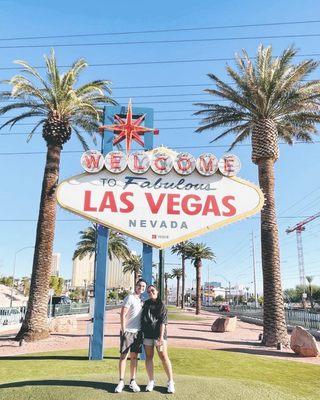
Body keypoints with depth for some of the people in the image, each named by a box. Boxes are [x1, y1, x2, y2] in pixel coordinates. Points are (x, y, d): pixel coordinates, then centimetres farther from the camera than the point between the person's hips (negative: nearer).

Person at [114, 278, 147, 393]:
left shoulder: (141, 301, 14)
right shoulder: (129, 298, -8)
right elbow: (122, 315, -11)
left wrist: (142, 330, 12)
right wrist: (123, 329, -15)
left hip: (137, 332, 6)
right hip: (127, 331, -6)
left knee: (134, 356, 9)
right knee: (123, 356, -1)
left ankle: (133, 381, 16)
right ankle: (121, 381, 6)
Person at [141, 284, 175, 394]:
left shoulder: (161, 305, 1)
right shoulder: (146, 304, 13)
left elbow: (163, 322, -7)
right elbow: (142, 319, 16)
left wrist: (161, 337, -16)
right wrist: (141, 333, 9)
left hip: (158, 333, -4)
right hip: (147, 334, 4)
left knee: (164, 357, -4)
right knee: (149, 356, 6)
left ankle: (170, 382, 5)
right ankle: (151, 381, 16)